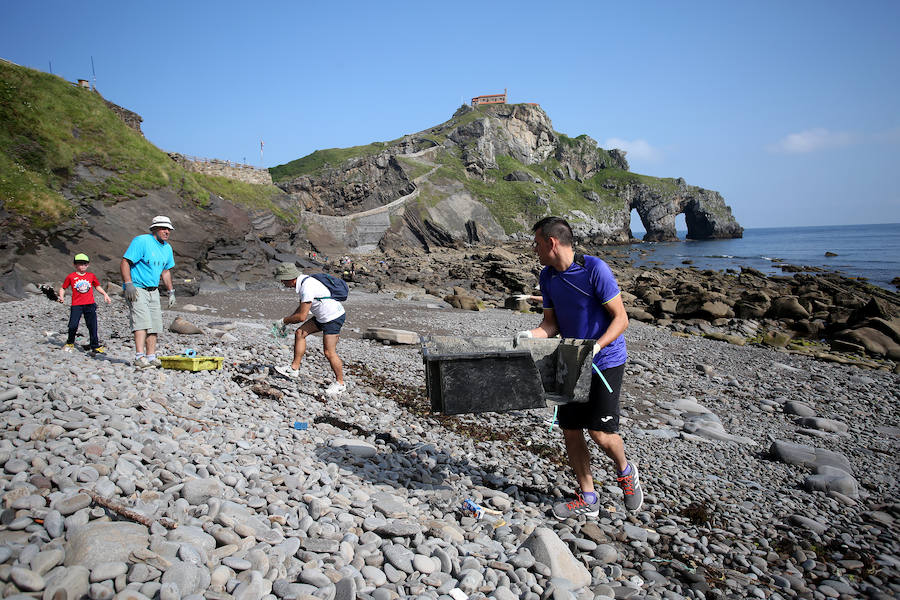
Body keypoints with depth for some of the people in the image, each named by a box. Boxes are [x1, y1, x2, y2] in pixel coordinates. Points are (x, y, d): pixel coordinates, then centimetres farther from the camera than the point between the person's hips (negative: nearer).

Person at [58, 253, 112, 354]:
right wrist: (61, 297, -8)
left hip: (90, 304, 2)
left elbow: (97, 286, 25)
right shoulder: (71, 276, 4)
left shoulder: (91, 276, 11)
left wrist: (105, 294, 13)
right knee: (73, 326, -5)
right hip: (76, 305, -2)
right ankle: (70, 343, 21)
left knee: (92, 326, 1)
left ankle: (95, 347, 7)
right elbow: (62, 288, 10)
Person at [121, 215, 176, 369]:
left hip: (153, 291, 8)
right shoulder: (141, 241, -12)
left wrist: (171, 291, 20)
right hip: (136, 289, -8)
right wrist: (128, 284, -24)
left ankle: (151, 357, 11)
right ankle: (139, 357, -23)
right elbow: (124, 262, -15)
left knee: (155, 325, 5)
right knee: (142, 321, -19)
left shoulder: (167, 248, 12)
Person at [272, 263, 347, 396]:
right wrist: (286, 321, 15)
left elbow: (302, 316, -23)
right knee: (300, 333, 6)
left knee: (329, 352, -7)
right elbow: (302, 308, 20)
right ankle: (294, 369, 12)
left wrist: (284, 321, -8)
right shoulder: (302, 282, 5)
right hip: (323, 316, 10)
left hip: (334, 317, -10)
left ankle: (340, 383, 9)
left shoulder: (307, 287, -26)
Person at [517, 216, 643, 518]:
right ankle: (588, 499, 21)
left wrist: (596, 346, -29)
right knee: (570, 431, 5)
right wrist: (531, 335, -12)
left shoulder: (595, 269, -18)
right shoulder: (547, 276, 3)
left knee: (600, 432, -8)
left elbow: (621, 318, -16)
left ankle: (625, 471, 26)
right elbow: (551, 323, 8)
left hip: (605, 361, -6)